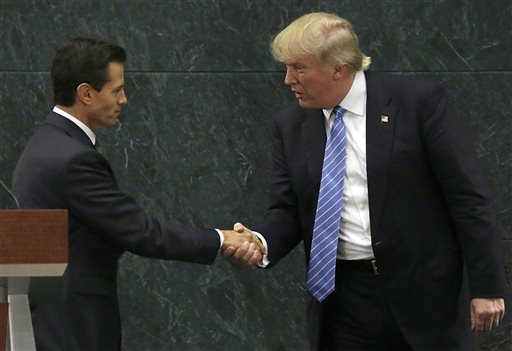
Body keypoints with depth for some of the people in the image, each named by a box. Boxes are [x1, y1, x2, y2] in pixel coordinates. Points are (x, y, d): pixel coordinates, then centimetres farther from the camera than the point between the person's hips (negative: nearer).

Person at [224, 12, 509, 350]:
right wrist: (261, 243, -15)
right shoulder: (290, 125, 5)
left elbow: (470, 196, -7)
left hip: (423, 290, -3)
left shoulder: (418, 101, -8)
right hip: (342, 298, 4)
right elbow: (288, 209, 8)